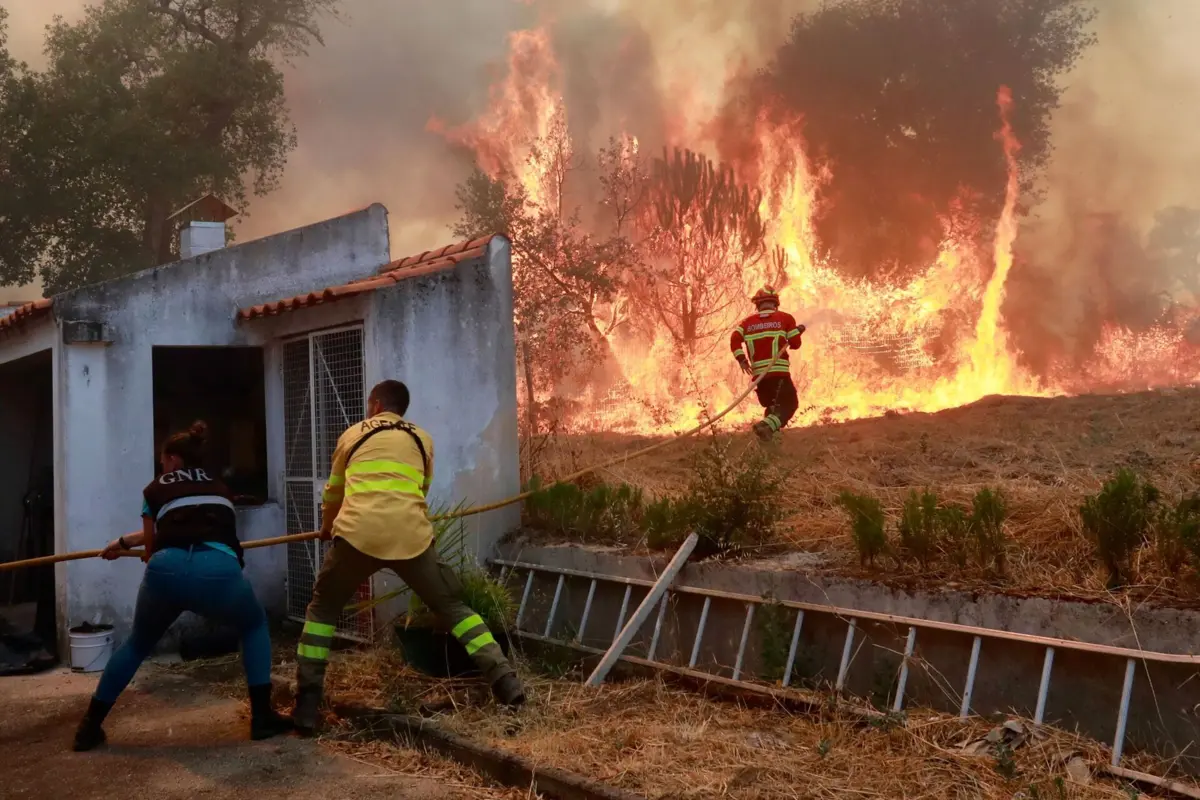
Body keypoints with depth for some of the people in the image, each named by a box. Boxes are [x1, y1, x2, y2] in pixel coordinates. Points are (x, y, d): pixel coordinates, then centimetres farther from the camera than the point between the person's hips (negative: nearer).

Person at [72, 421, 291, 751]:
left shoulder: (155, 490, 26)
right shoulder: (219, 489, 35)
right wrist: (123, 542, 64)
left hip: (167, 569, 0)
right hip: (219, 569, 0)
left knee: (137, 645, 29)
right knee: (255, 627, 29)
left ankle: (89, 727, 31)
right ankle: (262, 716, 20)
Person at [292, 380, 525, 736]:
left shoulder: (353, 434, 23)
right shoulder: (422, 440, 23)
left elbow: (333, 491, 36)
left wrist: (327, 526, 56)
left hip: (358, 533, -1)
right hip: (411, 535, 1)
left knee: (323, 609, 18)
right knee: (451, 606, 16)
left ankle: (307, 703, 10)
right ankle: (504, 679, 6)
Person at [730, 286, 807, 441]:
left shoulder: (748, 322, 12)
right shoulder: (785, 318, 4)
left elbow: (735, 338, -4)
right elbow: (795, 344, 4)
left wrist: (741, 359, -5)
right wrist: (797, 332, 22)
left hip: (758, 374, 4)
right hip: (779, 372, -4)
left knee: (771, 406, 21)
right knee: (789, 404, -2)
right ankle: (768, 425, -27)